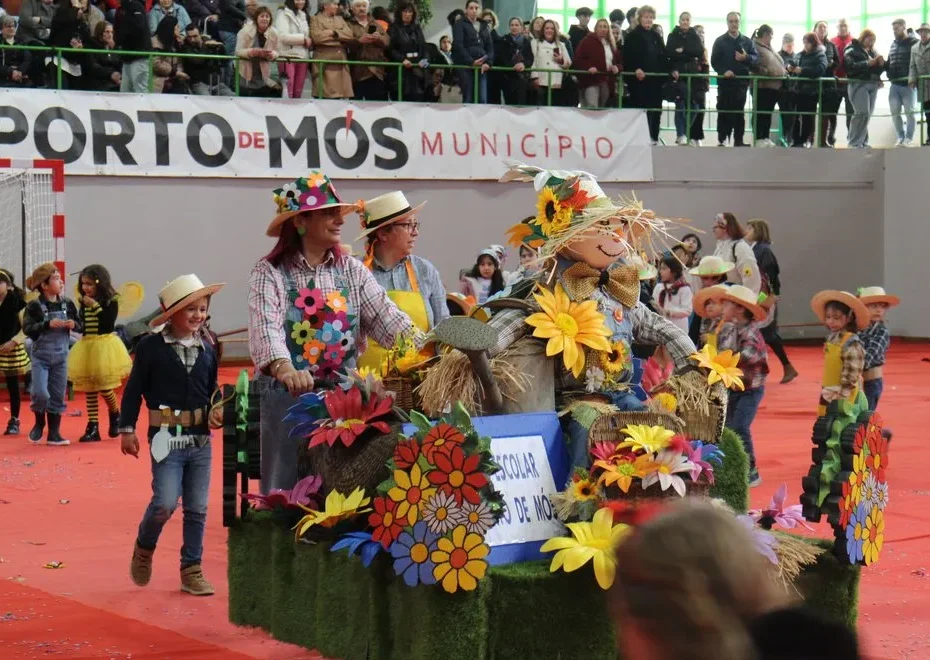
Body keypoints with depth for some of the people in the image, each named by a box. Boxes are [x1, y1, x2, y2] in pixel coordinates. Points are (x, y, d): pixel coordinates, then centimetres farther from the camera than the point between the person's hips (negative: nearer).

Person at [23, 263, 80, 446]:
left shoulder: (67, 304, 1)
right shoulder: (35, 306, -10)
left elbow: (80, 325, 9)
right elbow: (27, 328, -17)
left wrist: (73, 324, -13)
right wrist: (48, 324, -27)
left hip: (61, 356, 4)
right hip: (40, 355, -4)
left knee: (58, 396, 7)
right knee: (40, 394, -12)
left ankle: (54, 434, 16)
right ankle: (39, 424, 17)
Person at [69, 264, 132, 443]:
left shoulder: (111, 301, -8)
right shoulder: (84, 302, 9)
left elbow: (109, 325, -18)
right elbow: (81, 324, 14)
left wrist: (94, 306, -20)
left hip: (105, 344, -6)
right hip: (86, 345, 6)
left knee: (104, 386, -8)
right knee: (89, 388, 4)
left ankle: (115, 415, 20)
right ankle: (93, 427, 7)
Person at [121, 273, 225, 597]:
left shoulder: (207, 351, 9)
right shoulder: (151, 348, -5)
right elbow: (134, 390, -1)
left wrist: (217, 410, -1)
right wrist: (127, 429, -4)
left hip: (200, 440, 5)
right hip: (167, 438, -5)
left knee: (197, 509, 6)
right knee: (165, 503, -14)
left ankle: (192, 570, 16)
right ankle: (144, 548, 16)